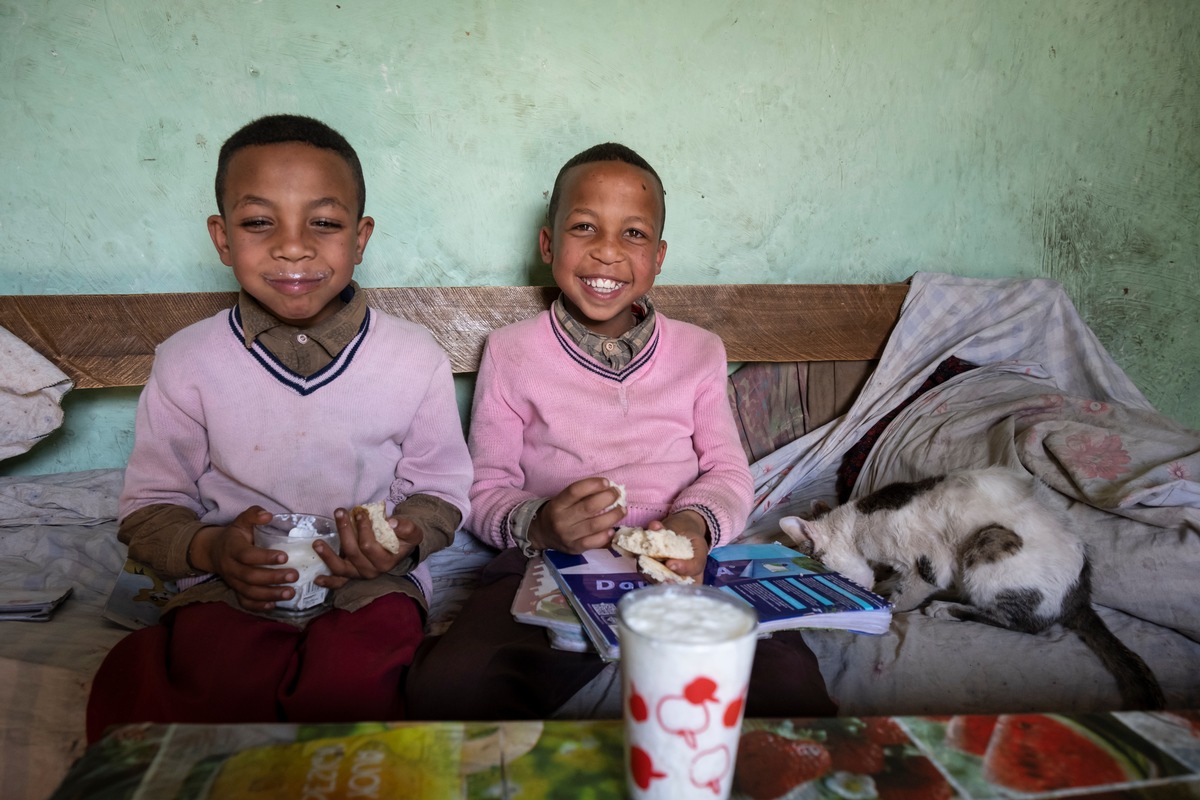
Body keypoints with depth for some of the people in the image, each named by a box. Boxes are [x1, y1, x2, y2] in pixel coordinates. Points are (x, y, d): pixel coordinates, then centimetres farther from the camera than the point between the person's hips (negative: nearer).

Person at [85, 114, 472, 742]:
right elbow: (149, 507, 8)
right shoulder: (187, 362, 1)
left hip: (371, 585, 0)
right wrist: (208, 548, -14)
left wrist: (406, 538, -15)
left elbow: (442, 490, 7)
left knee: (351, 679, -31)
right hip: (229, 591, 1)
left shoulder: (415, 358, -2)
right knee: (226, 684, -31)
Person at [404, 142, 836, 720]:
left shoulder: (699, 351, 15)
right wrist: (538, 525, -18)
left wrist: (695, 523, -14)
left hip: (680, 566, 1)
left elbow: (729, 471, 10)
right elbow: (484, 489, 6)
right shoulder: (510, 353, 9)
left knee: (787, 679, -30)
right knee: (447, 684, -30)